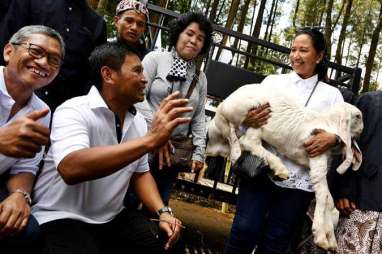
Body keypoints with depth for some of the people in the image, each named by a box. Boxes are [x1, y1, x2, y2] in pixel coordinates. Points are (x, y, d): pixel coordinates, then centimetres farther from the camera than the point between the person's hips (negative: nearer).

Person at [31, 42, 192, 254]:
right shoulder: (74, 111, -19)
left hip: (114, 218, 7)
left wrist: (163, 212, -4)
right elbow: (71, 169, -37)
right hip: (62, 219, -6)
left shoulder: (138, 121, 4)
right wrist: (150, 140, -41)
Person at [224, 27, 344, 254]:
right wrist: (247, 121, -18)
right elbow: (246, 115, 6)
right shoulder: (273, 81, 11)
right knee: (245, 230, -10)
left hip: (300, 180, 0)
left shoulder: (331, 94, 10)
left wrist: (332, 140, -19)